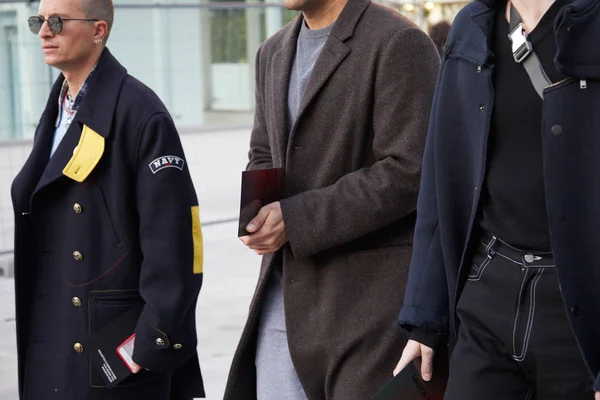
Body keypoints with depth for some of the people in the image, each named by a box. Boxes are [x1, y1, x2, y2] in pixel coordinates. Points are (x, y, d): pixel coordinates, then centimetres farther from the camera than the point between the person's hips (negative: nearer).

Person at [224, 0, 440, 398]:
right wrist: (262, 209, -1)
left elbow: (408, 171, -18)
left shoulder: (397, 43, -11)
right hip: (284, 293, 7)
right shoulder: (273, 53, 16)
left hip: (369, 294, -7)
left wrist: (297, 219, -18)